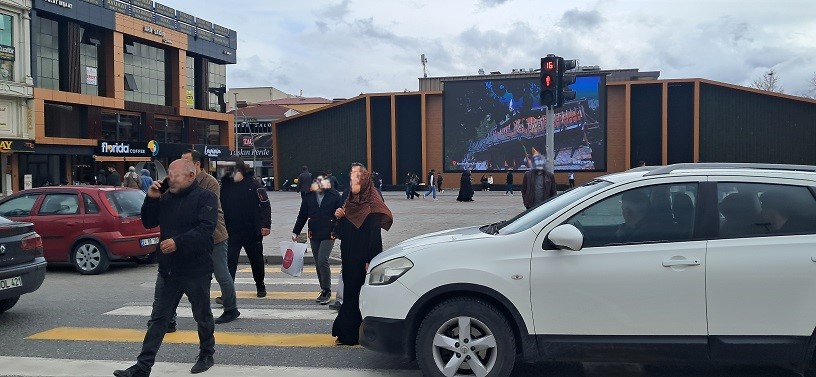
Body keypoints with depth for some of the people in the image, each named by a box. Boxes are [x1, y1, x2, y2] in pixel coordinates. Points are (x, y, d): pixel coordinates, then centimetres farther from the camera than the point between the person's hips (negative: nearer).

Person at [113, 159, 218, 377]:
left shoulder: (205, 198, -10)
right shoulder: (166, 198, 11)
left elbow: (205, 229, -22)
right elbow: (149, 223, 13)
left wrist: (178, 242, -32)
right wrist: (151, 199, -1)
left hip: (196, 271, -6)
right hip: (167, 270, 6)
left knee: (203, 318, 11)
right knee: (158, 319, 7)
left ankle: (206, 355, 31)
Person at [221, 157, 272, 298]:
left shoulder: (253, 184, -9)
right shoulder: (225, 184, -1)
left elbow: (265, 205, -8)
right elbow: (219, 206, 7)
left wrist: (266, 225, -14)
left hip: (253, 232, -1)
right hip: (231, 232, 1)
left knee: (257, 260, 16)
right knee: (229, 262, -7)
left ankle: (260, 286, 37)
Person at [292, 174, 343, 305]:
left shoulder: (334, 195, -3)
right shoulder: (309, 196, 6)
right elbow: (302, 215, 12)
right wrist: (295, 232, 12)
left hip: (328, 234, -4)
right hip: (313, 235, 4)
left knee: (322, 260, -15)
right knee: (318, 263, 9)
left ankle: (327, 291, -3)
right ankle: (324, 291, 21)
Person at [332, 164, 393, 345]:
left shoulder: (372, 206, -10)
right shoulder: (349, 203, 12)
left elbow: (375, 236, -16)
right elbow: (340, 234, 12)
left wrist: (370, 261, -21)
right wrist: (339, 218, -6)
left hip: (363, 260, -7)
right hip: (349, 258, 7)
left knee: (358, 293, -2)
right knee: (350, 292, 10)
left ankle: (350, 334, 7)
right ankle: (347, 333, 18)